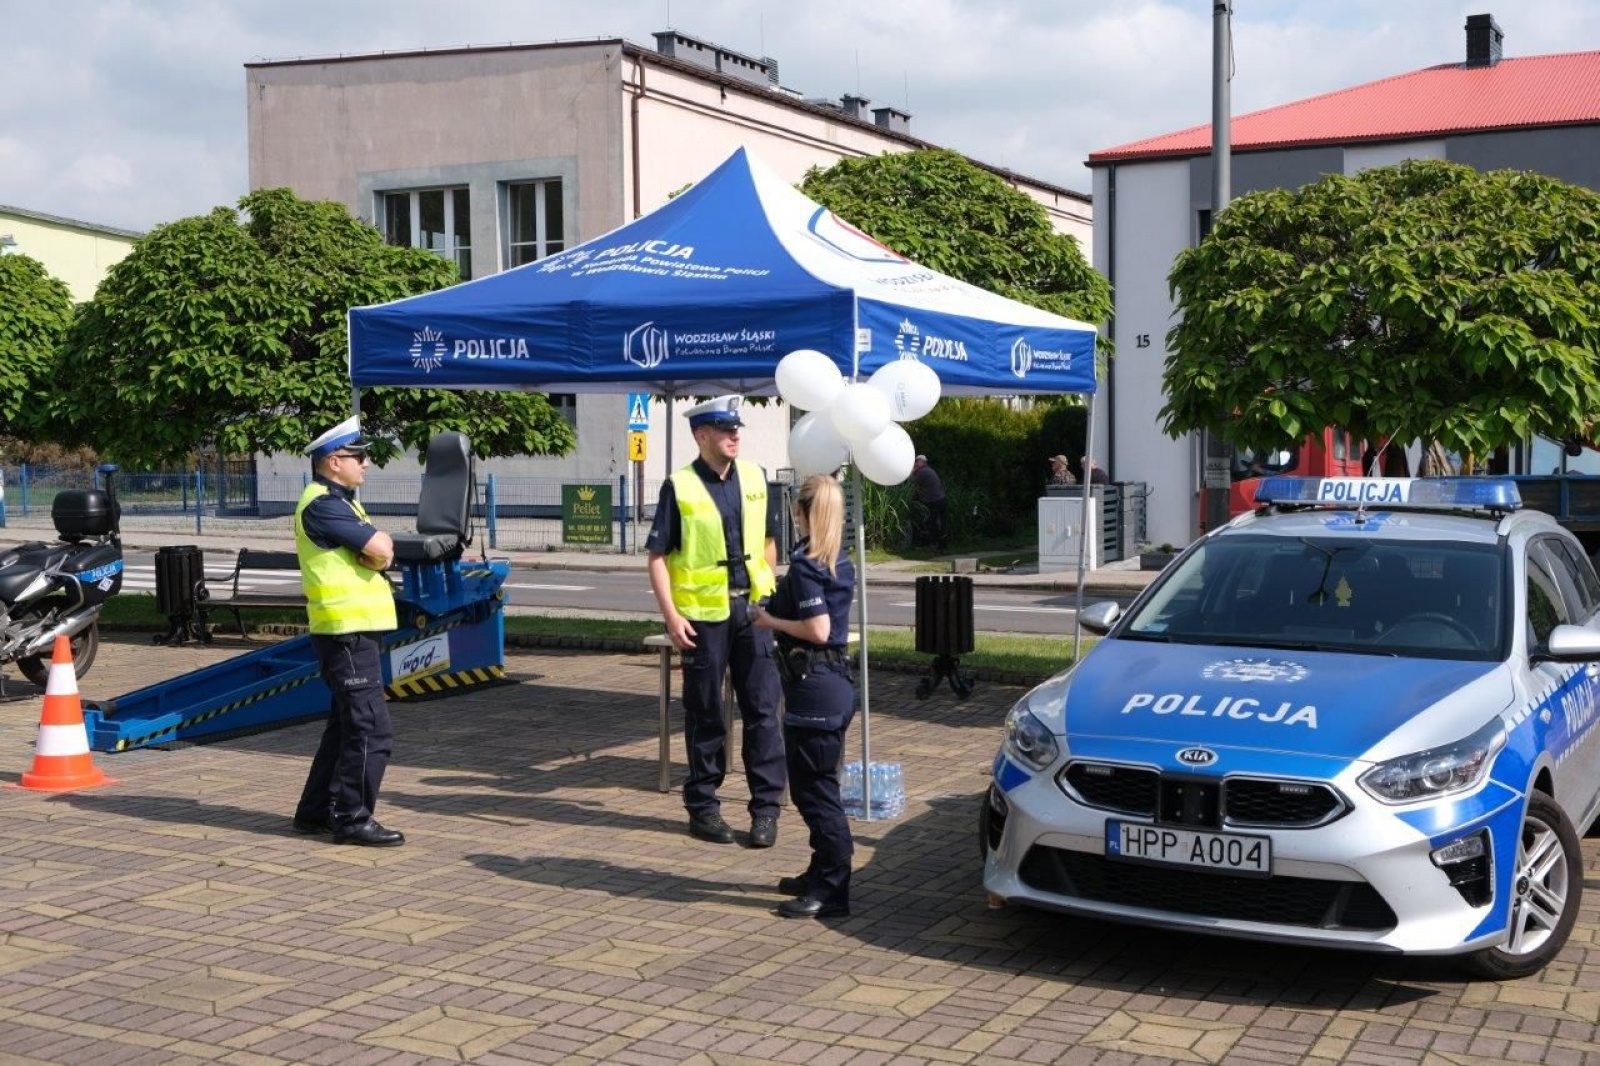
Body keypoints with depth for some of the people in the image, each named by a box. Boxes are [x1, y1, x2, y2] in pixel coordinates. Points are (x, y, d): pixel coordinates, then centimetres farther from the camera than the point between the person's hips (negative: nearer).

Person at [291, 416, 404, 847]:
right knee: (372, 729, -10)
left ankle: (317, 811, 24)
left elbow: (381, 548, 14)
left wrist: (376, 546, -7)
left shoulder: (338, 503, 19)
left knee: (346, 725, 17)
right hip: (346, 630, -11)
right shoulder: (322, 504, -15)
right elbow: (381, 548, -21)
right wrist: (376, 545, -1)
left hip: (355, 630, 11)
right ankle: (352, 819, -4)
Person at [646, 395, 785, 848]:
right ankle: (702, 806, 20)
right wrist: (670, 614, -14)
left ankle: (766, 807, 12)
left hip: (752, 607, 3)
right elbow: (657, 555, -7)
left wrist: (770, 595, 10)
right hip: (703, 614, -3)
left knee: (762, 708, 3)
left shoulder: (754, 478, 5)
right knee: (704, 713, 7)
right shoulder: (680, 487, -8)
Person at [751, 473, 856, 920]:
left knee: (814, 789, -3)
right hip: (836, 681, 9)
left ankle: (831, 892, 2)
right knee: (816, 785, 19)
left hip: (813, 686, -9)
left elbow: (817, 629, -22)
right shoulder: (839, 561, 10)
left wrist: (770, 621, -10)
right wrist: (779, 604, 14)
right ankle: (823, 874, 30)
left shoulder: (804, 564, -16)